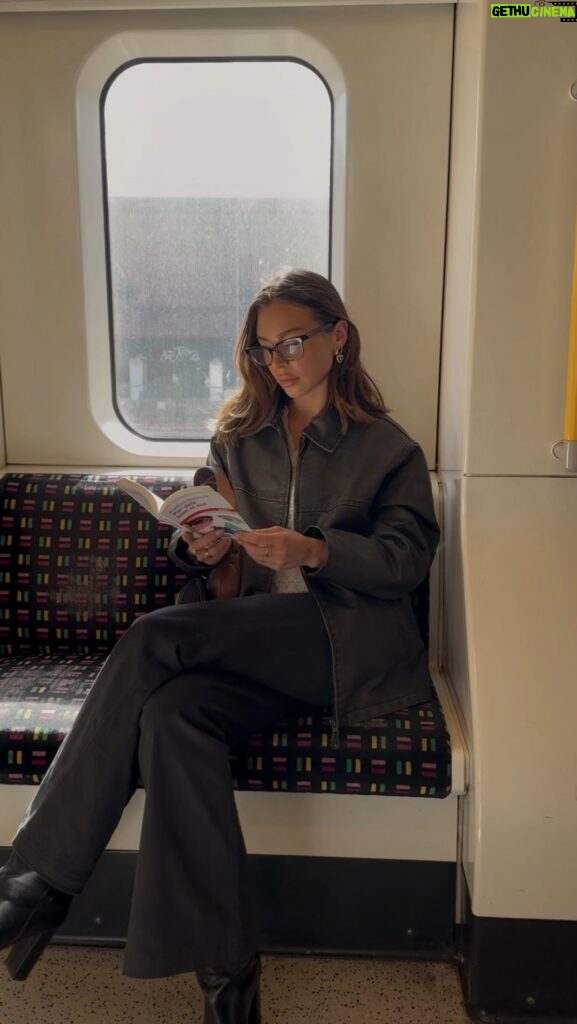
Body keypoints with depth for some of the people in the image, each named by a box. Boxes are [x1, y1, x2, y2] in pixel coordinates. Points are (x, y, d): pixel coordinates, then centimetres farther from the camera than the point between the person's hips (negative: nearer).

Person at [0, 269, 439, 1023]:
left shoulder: (387, 447, 8)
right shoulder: (239, 437, 19)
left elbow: (407, 560, -2)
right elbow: (196, 535, 20)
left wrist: (314, 550, -19)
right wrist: (199, 546, -5)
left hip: (351, 641, -4)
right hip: (256, 640, 5)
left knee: (155, 638, -27)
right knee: (172, 714, -31)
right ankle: (223, 962, -22)